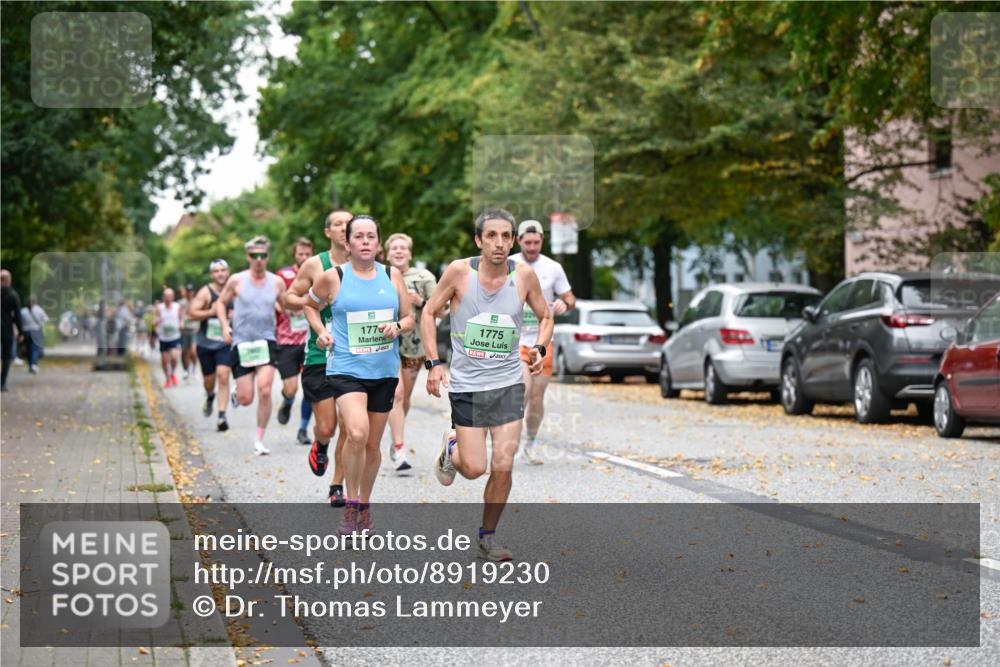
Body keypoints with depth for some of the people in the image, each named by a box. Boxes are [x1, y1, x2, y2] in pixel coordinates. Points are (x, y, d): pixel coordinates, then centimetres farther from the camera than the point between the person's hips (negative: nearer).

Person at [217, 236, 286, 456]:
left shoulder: (277, 282, 3)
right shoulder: (237, 281, -1)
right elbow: (221, 302, 11)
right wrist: (225, 326, -3)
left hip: (266, 341, 0)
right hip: (241, 342, 0)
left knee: (265, 390, -18)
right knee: (246, 399, -2)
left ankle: (259, 440, -6)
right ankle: (238, 391, 39)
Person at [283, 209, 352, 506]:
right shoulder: (315, 265, 0)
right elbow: (288, 298, 6)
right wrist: (312, 301, -13)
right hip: (320, 357, -1)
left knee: (348, 428, 0)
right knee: (326, 427, -3)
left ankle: (337, 486, 15)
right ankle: (319, 446, 33)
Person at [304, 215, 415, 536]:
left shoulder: (392, 276, 6)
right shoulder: (333, 277, -1)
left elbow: (409, 318, 14)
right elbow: (310, 305, 17)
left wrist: (398, 326, -8)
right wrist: (321, 331, 0)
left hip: (384, 370, 4)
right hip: (346, 368, -3)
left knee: (373, 444, 11)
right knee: (357, 434, -25)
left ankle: (365, 507, 30)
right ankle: (350, 505, -9)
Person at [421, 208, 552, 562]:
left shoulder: (524, 275, -4)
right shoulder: (459, 271, -10)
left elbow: (545, 317, 12)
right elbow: (429, 313, 2)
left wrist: (539, 348, -7)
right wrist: (434, 363, -6)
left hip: (508, 384, 2)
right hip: (467, 384, -2)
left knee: (502, 467, -4)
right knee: (474, 469, -4)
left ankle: (488, 536, 17)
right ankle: (451, 449, 32)